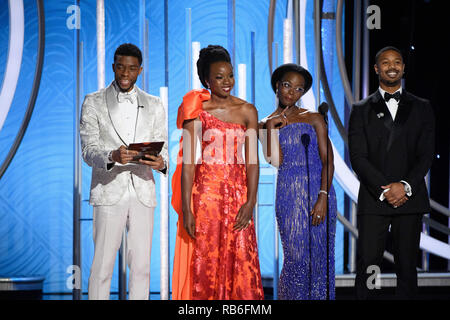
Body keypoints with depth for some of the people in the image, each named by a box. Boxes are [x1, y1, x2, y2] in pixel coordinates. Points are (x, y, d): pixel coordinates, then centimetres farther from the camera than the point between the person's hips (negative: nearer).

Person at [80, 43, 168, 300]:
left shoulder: (154, 105, 13)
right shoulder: (94, 103, 4)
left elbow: (163, 147, 9)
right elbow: (89, 150, -4)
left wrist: (161, 162, -15)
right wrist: (113, 156, -25)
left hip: (143, 193, 3)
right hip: (109, 192, -2)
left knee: (141, 267, 4)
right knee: (103, 266, -4)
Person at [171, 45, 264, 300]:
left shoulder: (247, 111, 6)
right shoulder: (196, 111, 0)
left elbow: (252, 160, 3)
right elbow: (188, 163, -3)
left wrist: (250, 202, -7)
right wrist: (185, 209, -8)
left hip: (238, 193, 2)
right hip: (206, 191, -2)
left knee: (241, 259, -1)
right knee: (205, 261, -1)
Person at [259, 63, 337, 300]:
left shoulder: (314, 119, 5)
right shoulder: (266, 124, 9)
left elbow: (328, 161, -2)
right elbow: (276, 161, -4)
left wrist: (323, 197, -14)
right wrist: (272, 128, -11)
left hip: (318, 191, 0)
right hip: (288, 195, 1)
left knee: (319, 256, 0)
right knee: (296, 256, -2)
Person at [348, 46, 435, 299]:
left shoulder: (421, 108, 12)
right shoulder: (362, 110, 10)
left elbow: (426, 155, 4)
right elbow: (358, 157, 0)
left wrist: (406, 186, -11)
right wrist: (384, 189, -11)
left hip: (410, 199, 1)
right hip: (373, 200, -1)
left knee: (407, 267, 2)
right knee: (367, 266, -6)